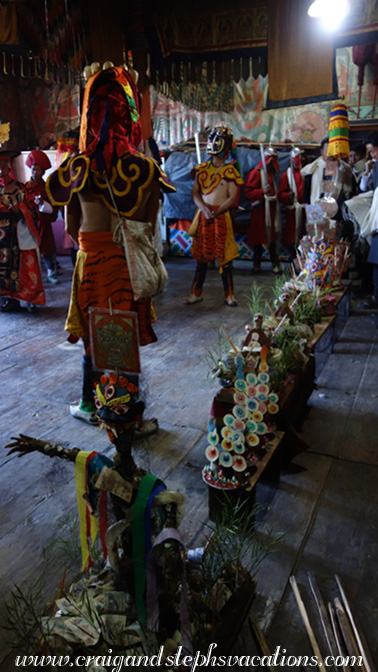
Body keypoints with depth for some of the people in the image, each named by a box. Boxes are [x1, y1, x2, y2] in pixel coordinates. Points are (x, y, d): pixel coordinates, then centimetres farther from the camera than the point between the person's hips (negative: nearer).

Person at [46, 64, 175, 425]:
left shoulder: (78, 167, -7)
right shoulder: (146, 169, -9)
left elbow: (71, 227, -2)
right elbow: (150, 227, -4)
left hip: (92, 260, 0)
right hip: (132, 262, 0)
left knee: (93, 334, 14)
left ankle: (89, 405, 29)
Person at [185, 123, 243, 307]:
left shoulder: (230, 171, -1)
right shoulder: (202, 169, 10)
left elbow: (232, 197, -6)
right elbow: (195, 192, 6)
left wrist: (216, 212, -18)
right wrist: (204, 208, -12)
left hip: (221, 216, -3)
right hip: (202, 215, 3)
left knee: (224, 257, -2)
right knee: (201, 255, 7)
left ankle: (229, 295, 7)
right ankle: (196, 293, 15)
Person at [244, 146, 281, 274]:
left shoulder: (272, 173, 18)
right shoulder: (256, 173, -6)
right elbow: (248, 191, -15)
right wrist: (262, 192, -25)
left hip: (272, 209, 7)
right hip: (260, 210, -7)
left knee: (272, 237, 7)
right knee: (259, 238, -1)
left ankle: (275, 263, 10)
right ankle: (257, 264, 8)